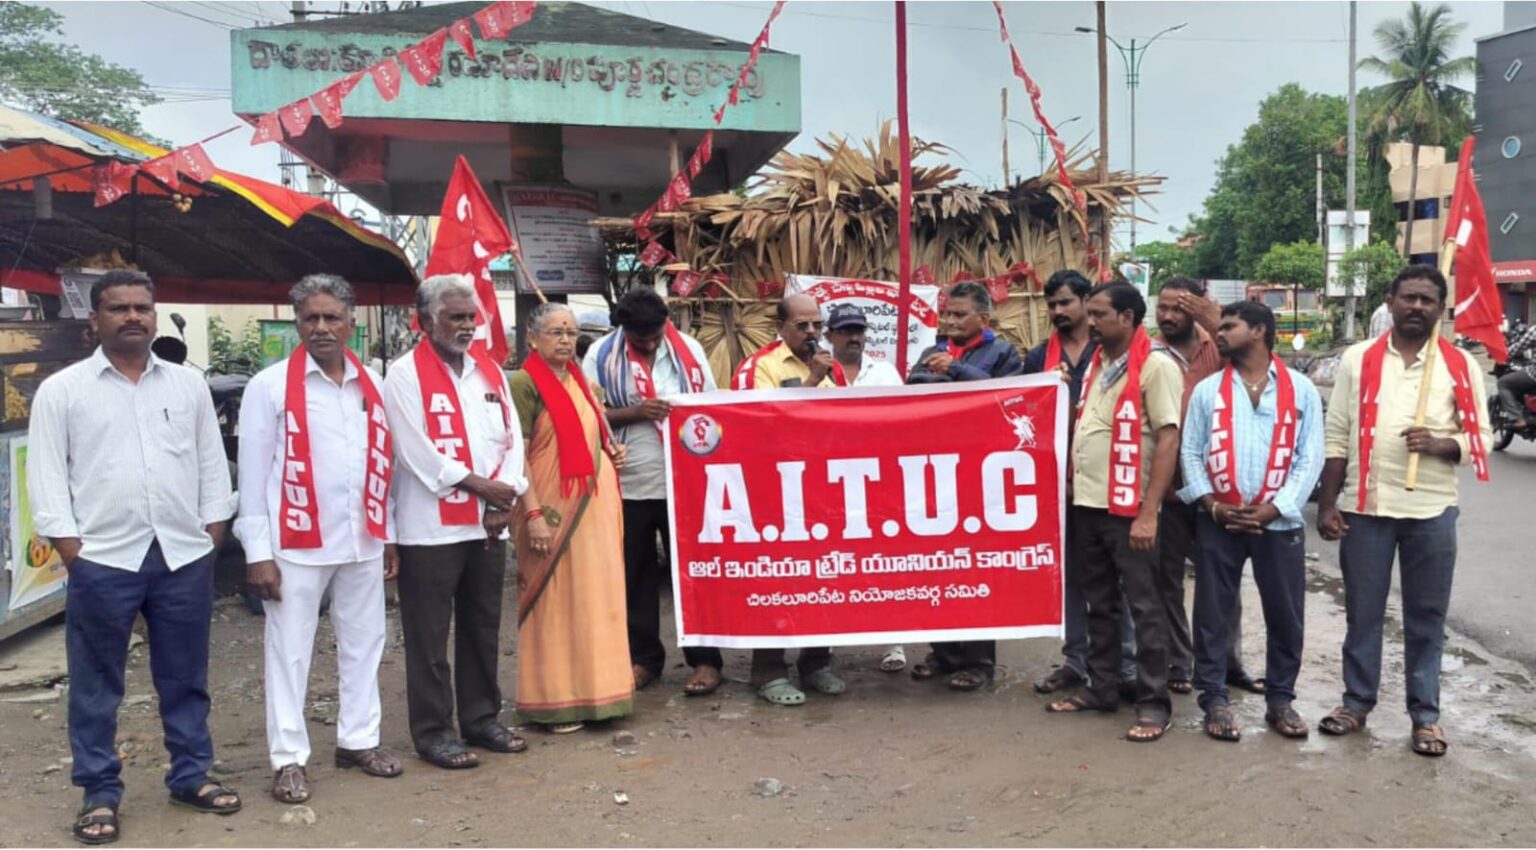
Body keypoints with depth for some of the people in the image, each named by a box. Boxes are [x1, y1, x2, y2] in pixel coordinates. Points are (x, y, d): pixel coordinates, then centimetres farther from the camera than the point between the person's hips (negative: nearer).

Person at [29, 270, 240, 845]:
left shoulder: (188, 385, 8)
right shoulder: (62, 390, 0)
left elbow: (212, 463, 11)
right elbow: (46, 475, -1)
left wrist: (211, 534, 5)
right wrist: (69, 547, -7)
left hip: (184, 556, 3)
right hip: (102, 561, -2)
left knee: (185, 678, 12)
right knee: (96, 685, 7)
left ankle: (191, 776, 25)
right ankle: (100, 795, 20)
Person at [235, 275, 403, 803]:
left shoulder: (371, 387, 8)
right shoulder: (269, 387, -5)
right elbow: (253, 473, -5)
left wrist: (389, 535, 11)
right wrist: (258, 552, -9)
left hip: (363, 541, 5)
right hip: (297, 544, -4)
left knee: (363, 643, 14)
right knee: (290, 652, 4)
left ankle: (358, 739, 29)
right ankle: (289, 758, 16)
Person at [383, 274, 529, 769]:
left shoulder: (490, 369, 12)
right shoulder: (405, 375, -6)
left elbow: (511, 437, 8)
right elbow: (417, 451, -14)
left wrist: (505, 496, -6)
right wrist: (479, 484, -12)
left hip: (488, 524, 6)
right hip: (431, 527, -6)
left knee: (483, 629, 14)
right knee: (430, 636, 3)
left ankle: (482, 718, 26)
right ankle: (432, 731, 14)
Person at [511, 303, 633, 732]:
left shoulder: (580, 381, 14)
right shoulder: (525, 384, -9)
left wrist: (611, 452, 7)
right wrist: (533, 513, -21)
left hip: (594, 504, 8)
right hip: (554, 508, -8)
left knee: (596, 598, 12)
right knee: (555, 601, -1)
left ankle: (591, 689, 24)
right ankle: (555, 703, 9)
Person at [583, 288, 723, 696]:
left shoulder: (690, 350, 4)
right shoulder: (601, 355, 0)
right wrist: (634, 412, -15)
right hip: (629, 485, 0)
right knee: (635, 574, 10)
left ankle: (705, 658, 13)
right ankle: (643, 657, 23)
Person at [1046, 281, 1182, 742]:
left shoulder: (1155, 367, -10)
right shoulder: (1096, 364, 13)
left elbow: (1168, 439, -15)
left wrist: (1149, 512, -20)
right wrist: (1072, 484, 10)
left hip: (1128, 508, -7)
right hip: (1087, 503, 8)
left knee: (1144, 607, 1)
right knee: (1099, 603, 15)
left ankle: (1153, 703, 9)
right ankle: (1101, 687, 26)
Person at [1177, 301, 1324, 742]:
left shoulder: (1301, 390, 3)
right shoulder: (1207, 390, 6)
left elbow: (1310, 457, -1)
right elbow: (1190, 452, 4)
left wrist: (1274, 508, -11)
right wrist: (1211, 504, -10)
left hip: (1280, 521, 0)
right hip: (1218, 521, 1)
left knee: (1285, 615, 8)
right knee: (1213, 614, 3)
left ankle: (1281, 699, 23)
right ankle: (1215, 700, 14)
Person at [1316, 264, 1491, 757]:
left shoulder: (1461, 365, 2)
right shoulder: (1358, 359, 2)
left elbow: (1481, 437, 3)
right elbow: (1337, 438, 3)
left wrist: (1440, 445, -18)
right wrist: (1327, 504, -2)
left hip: (1433, 511, 0)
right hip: (1365, 508, 0)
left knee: (1426, 618, 9)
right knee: (1363, 613, 10)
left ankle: (1425, 714, 20)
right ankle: (1357, 702, 23)